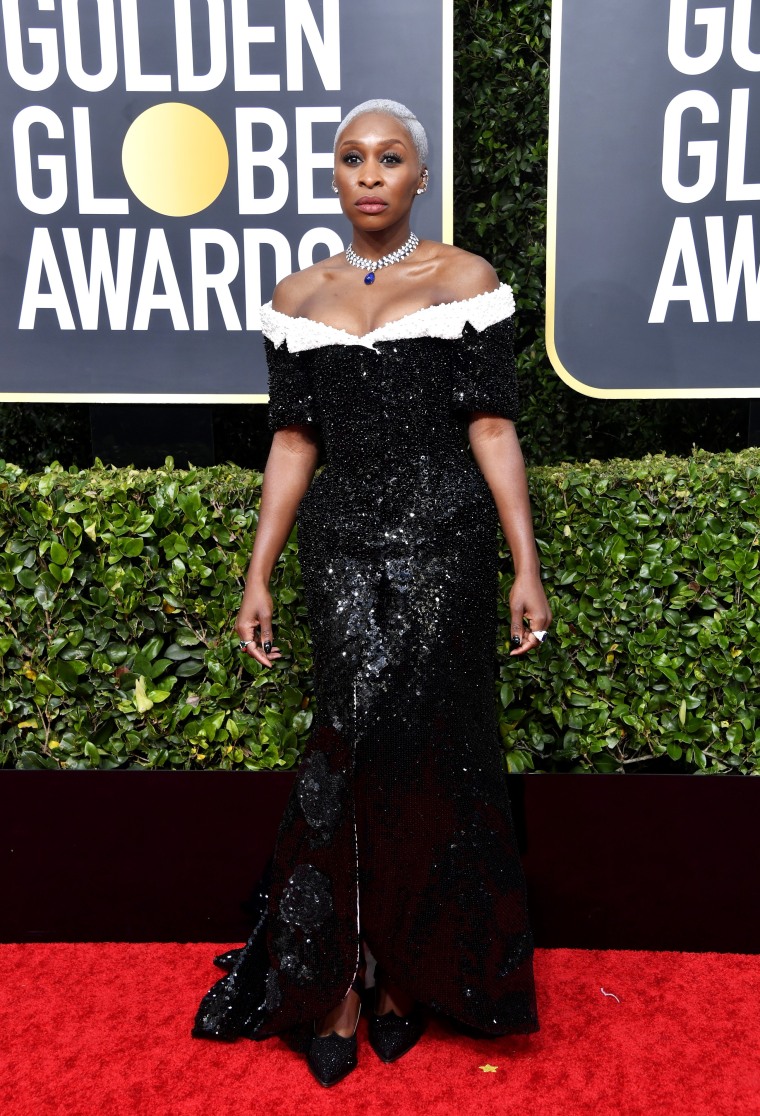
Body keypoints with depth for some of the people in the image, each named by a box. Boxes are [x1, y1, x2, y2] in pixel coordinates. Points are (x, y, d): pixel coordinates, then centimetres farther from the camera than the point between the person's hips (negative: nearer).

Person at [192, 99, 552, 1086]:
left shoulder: (465, 280, 4)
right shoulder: (298, 298, 11)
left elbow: (493, 428, 0)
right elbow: (293, 444, 10)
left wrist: (527, 569, -5)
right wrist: (258, 578, 6)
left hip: (443, 534, -1)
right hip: (342, 540, 2)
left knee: (422, 743, -3)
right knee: (362, 736, -5)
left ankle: (411, 968, 19)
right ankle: (337, 981, 12)